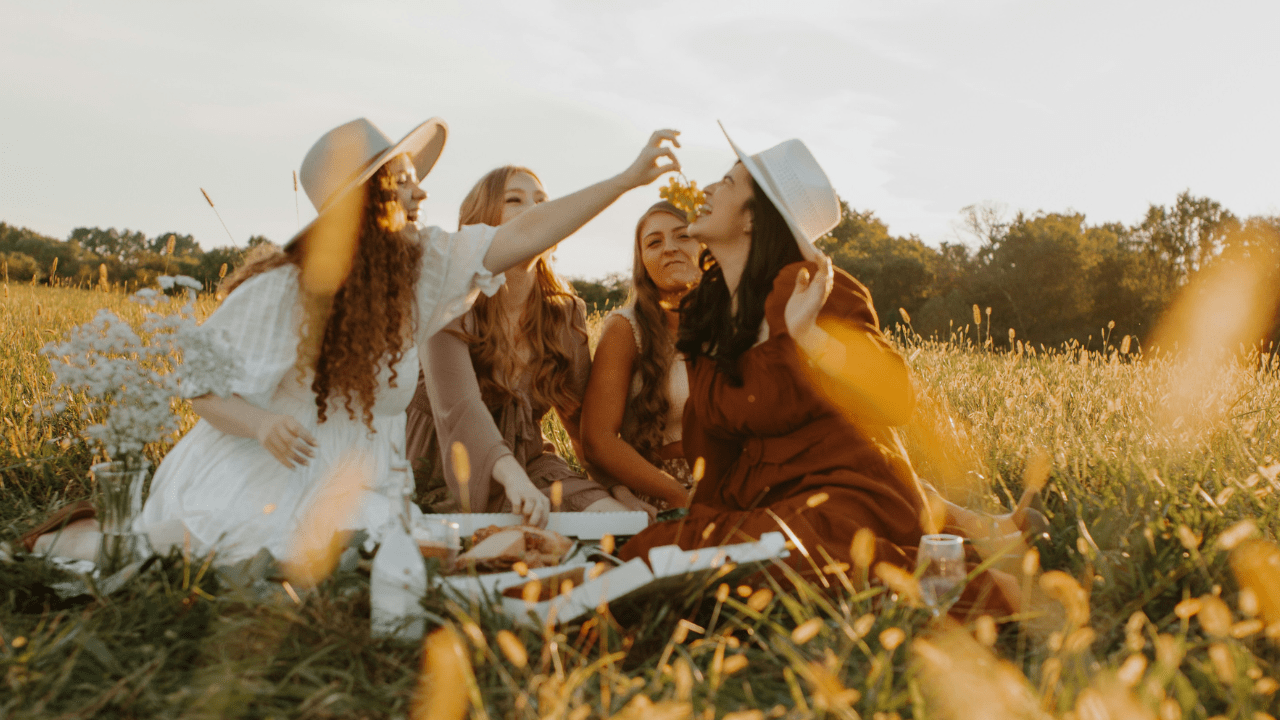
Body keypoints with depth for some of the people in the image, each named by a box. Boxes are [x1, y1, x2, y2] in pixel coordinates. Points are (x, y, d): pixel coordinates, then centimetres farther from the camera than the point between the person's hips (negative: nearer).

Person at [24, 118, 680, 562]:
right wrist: (262, 423, -29)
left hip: (355, 479, 4)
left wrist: (627, 179, -16)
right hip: (262, 467, -4)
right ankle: (85, 538, 16)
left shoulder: (426, 265, -3)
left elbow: (522, 236, -10)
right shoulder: (282, 288, -13)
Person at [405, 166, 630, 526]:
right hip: (441, 475, -4)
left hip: (529, 463, 4)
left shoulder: (566, 313, 4)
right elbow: (457, 404, -29)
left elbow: (585, 414, 7)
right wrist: (513, 477, -46)